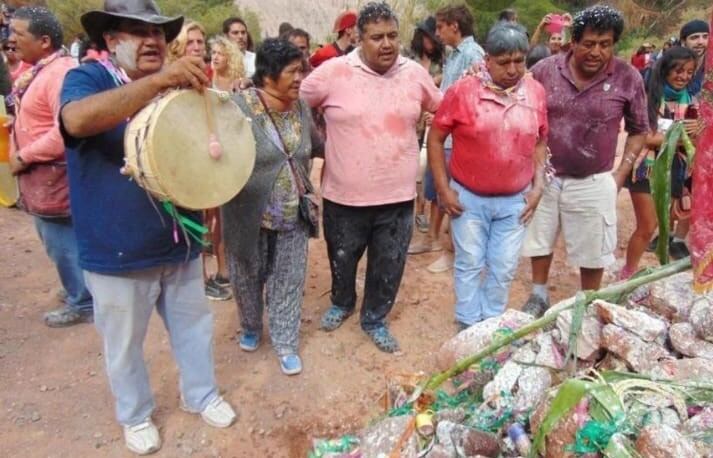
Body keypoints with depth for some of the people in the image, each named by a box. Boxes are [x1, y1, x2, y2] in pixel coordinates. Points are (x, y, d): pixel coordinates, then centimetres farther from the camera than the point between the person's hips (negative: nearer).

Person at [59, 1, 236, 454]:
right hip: (117, 252, -4)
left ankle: (201, 394, 44)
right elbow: (78, 119, -35)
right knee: (125, 344, 15)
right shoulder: (87, 77, -11)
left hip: (179, 244, 5)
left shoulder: (176, 86, 6)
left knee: (195, 326, 19)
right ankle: (136, 415, 40)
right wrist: (157, 80, -44)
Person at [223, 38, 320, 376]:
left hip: (293, 215, 4)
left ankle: (286, 343, 28)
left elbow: (312, 147, 16)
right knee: (249, 276, 16)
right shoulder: (239, 107, -17)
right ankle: (251, 328, 44)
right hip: (250, 214, -3)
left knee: (288, 280, 11)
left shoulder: (301, 107, 0)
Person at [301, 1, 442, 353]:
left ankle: (375, 319, 38)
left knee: (388, 266, 14)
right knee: (342, 259, 20)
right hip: (345, 195, -1)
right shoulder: (333, 72, -10)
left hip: (398, 195, 2)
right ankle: (342, 303, 50)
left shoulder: (415, 73, 0)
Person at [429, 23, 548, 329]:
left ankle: (491, 324, 33)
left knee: (504, 268, 12)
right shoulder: (462, 91, -12)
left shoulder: (536, 92, -2)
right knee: (469, 264, 11)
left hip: (515, 200, 3)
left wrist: (538, 186, 1)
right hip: (468, 198, -2)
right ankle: (468, 326, 28)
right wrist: (443, 188, -9)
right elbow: (436, 138, -6)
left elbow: (541, 142, 9)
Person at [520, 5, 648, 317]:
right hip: (545, 177, 1)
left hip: (594, 183, -1)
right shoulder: (545, 70, -8)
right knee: (539, 241, 16)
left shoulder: (628, 78, -8)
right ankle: (539, 297, 37)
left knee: (592, 251, 12)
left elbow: (638, 131, 3)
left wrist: (621, 174, -3)